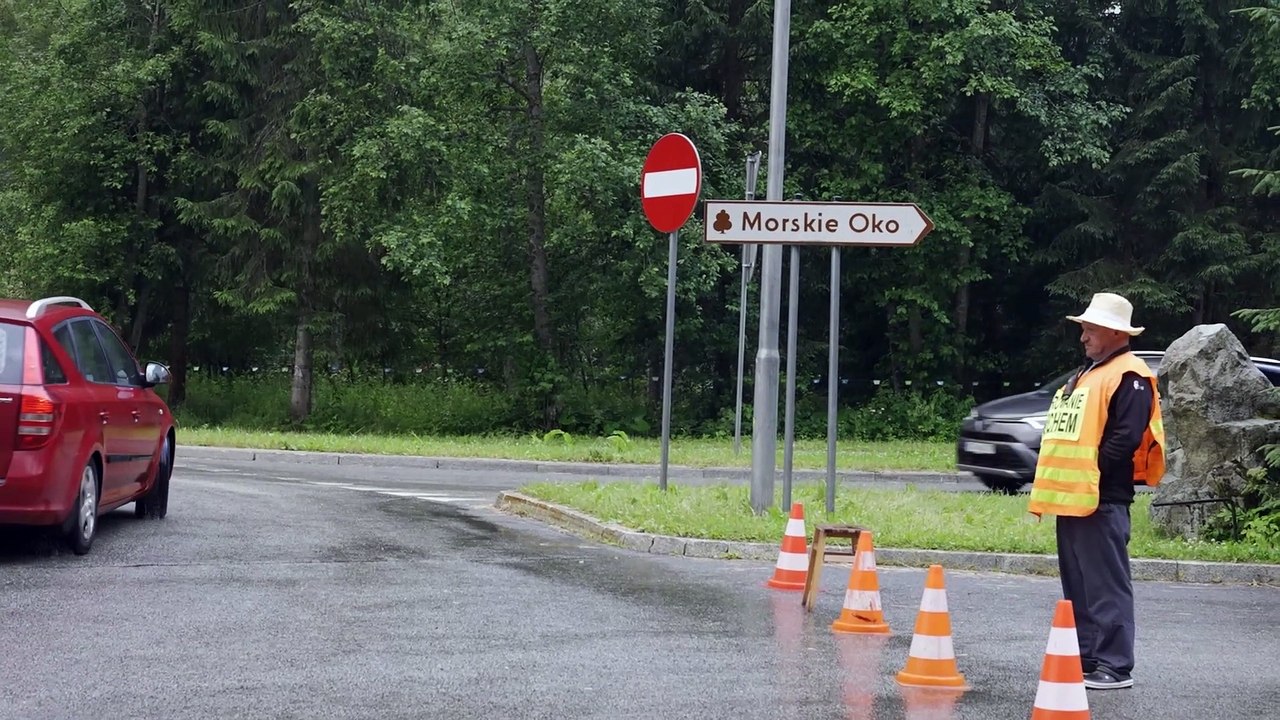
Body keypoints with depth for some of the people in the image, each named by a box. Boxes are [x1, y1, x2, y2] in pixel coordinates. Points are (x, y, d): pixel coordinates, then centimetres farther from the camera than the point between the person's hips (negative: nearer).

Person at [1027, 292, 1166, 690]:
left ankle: (1114, 667, -7)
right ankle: (1086, 658, 21)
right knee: (1078, 585, 14)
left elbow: (1126, 439, -19)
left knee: (1106, 585, -9)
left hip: (1101, 500, -10)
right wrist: (1056, 482, 13)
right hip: (1071, 497, 10)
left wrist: (1093, 473, -16)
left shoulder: (1129, 377, -9)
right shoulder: (1085, 376, 22)